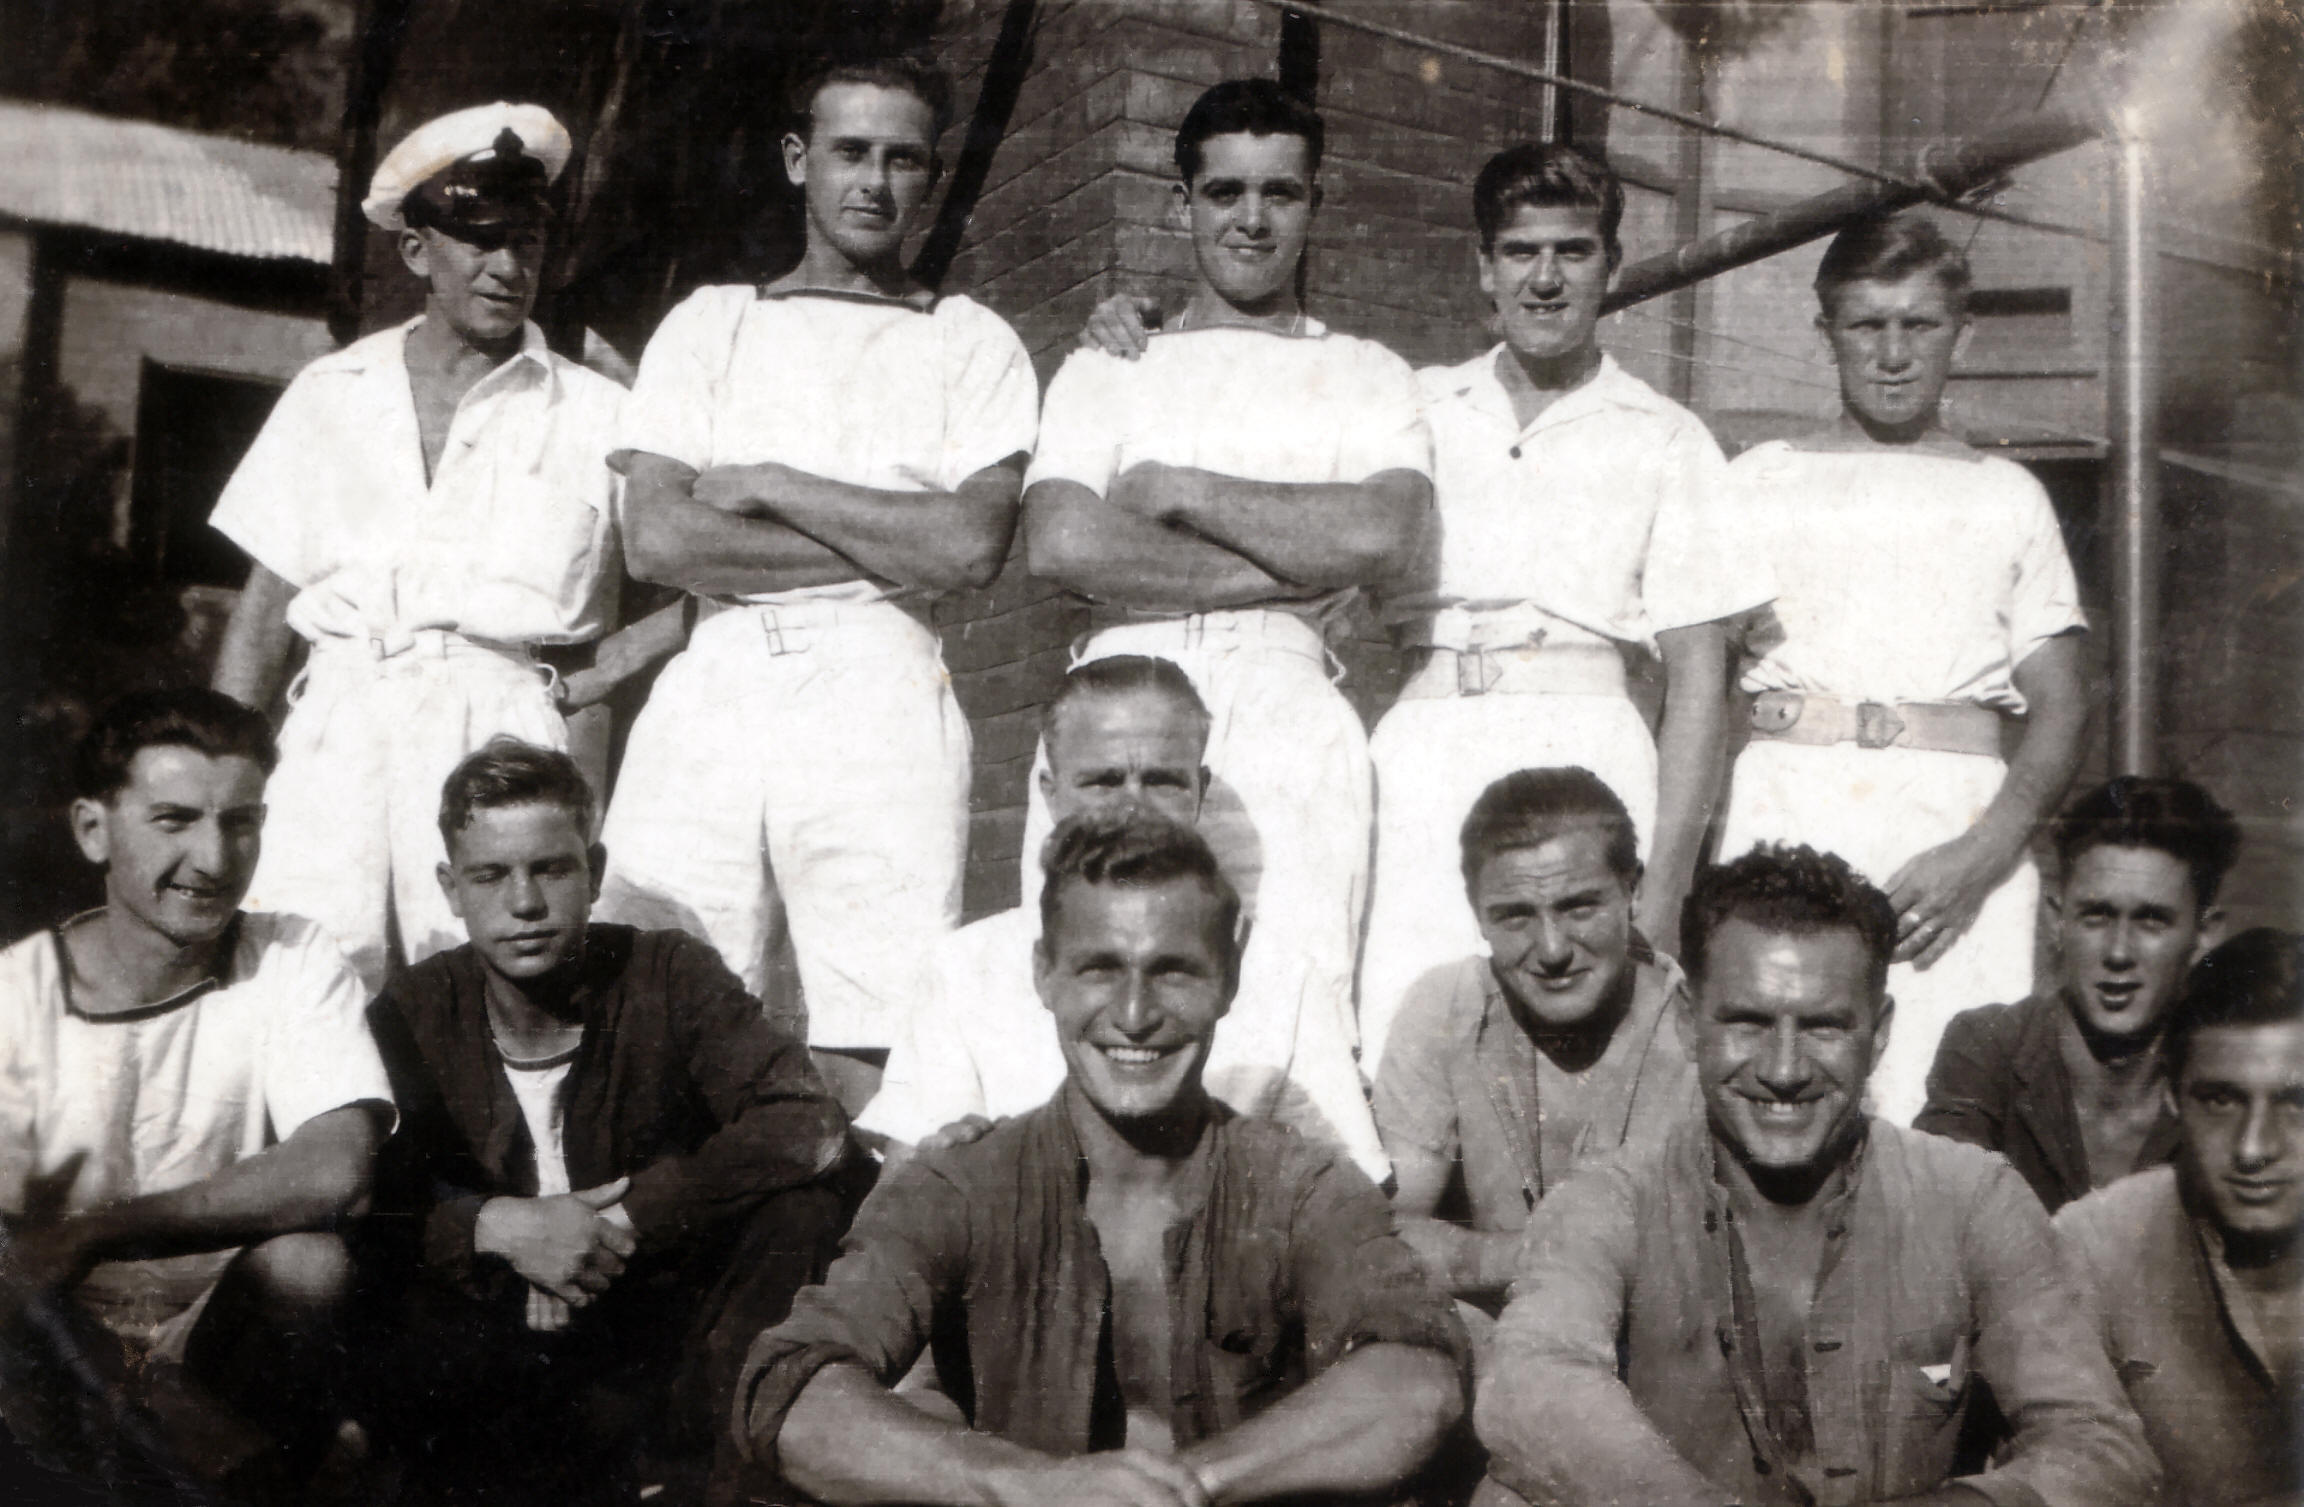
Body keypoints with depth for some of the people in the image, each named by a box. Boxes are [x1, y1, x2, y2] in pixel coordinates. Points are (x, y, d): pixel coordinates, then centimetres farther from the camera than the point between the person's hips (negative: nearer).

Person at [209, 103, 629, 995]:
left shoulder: (595, 415, 9)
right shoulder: (330, 394, 16)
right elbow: (267, 601, 15)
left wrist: (583, 685, -6)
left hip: (500, 735, -2)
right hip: (336, 732, 2)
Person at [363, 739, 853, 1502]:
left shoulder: (670, 976, -8)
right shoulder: (413, 1013, -4)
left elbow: (811, 1122, -21)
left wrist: (622, 1223, -24)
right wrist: (495, 1227, -27)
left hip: (658, 1332, 0)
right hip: (503, 1339, 0)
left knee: (800, 1207, -26)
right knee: (407, 1367, -34)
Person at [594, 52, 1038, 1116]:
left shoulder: (974, 342, 14)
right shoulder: (711, 322, 17)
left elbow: (973, 544, -3)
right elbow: (658, 539, 2)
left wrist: (766, 485, -1)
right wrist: (893, 546, -2)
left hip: (880, 689, -1)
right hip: (712, 689, 2)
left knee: (873, 1058, -9)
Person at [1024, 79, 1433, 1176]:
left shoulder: (1368, 378, 20)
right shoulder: (1105, 372, 21)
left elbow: (1379, 534, -2)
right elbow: (1063, 544, 0)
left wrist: (1178, 491, 2)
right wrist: (1288, 571, -2)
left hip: (1283, 705, -1)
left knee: (1278, 1029, -13)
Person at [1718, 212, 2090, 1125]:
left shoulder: (2007, 496, 17)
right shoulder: (1759, 482, 17)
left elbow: (2061, 708, 9)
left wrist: (1980, 858, -9)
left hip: (1958, 819, 0)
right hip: (1782, 810, 0)